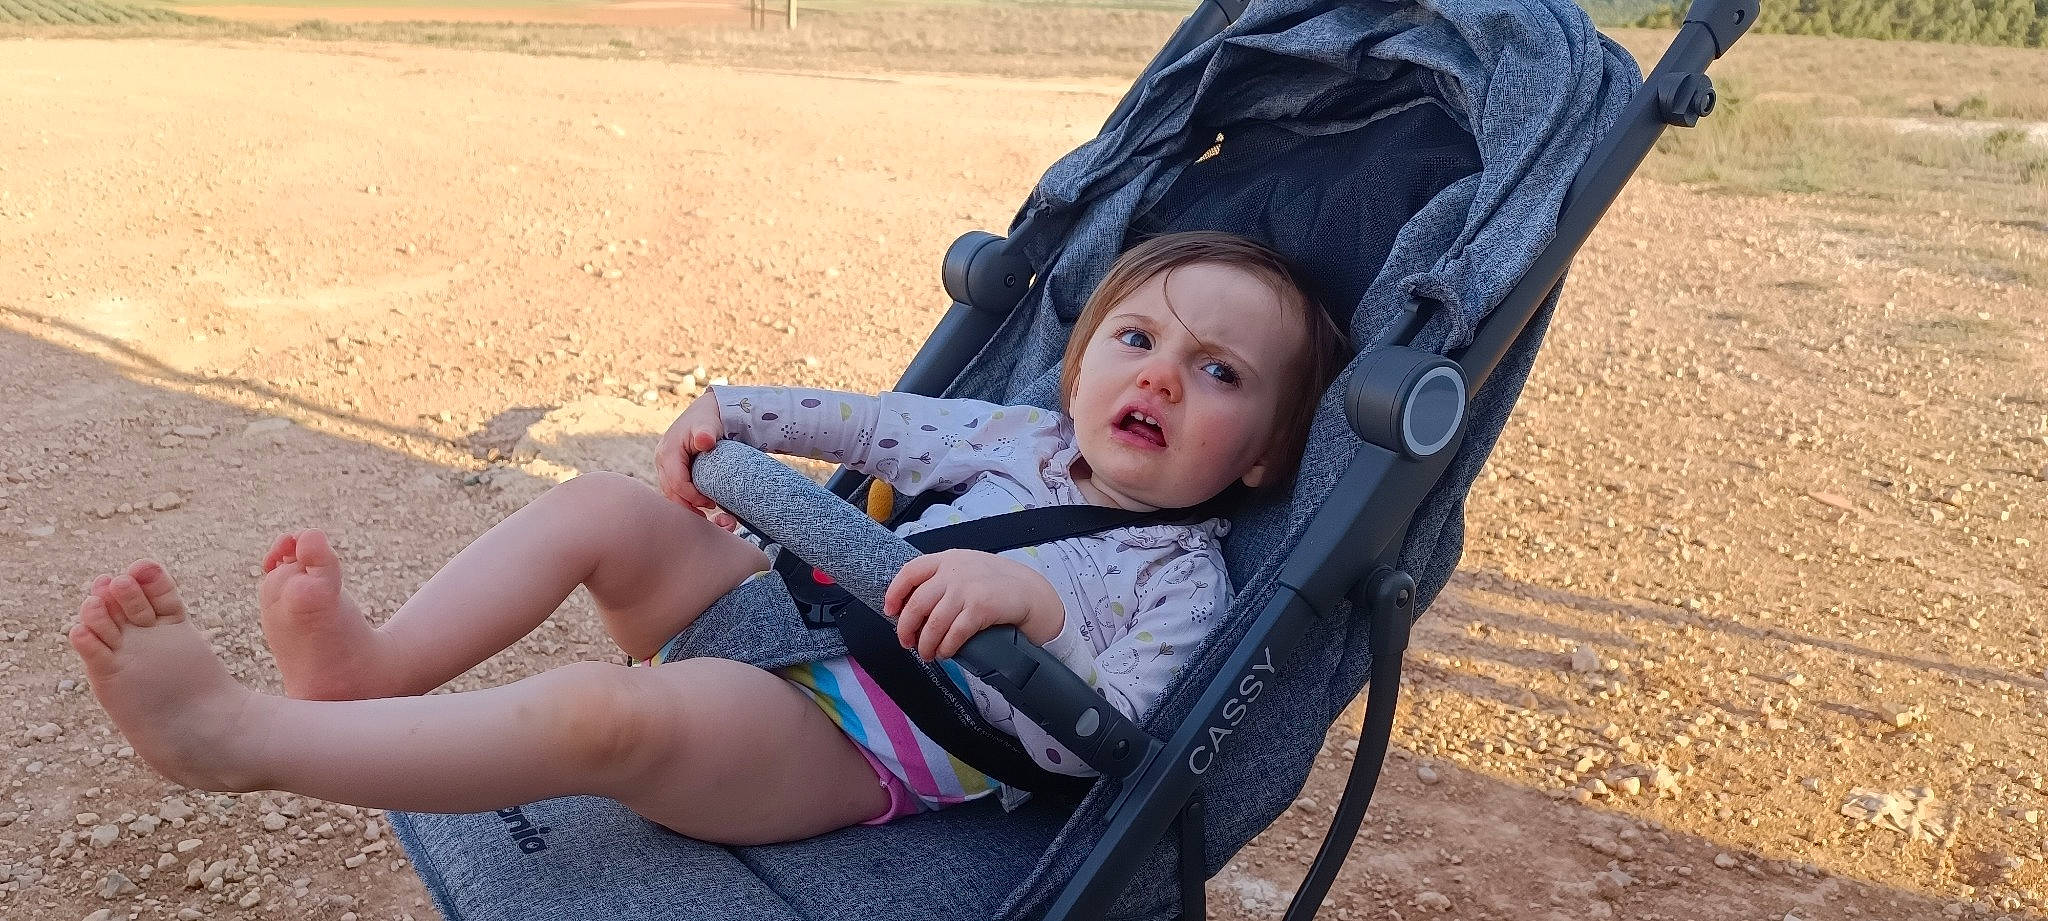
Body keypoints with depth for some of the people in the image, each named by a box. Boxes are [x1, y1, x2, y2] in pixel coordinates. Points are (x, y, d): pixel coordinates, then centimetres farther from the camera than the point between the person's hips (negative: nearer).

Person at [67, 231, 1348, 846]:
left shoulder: (1178, 579, -6)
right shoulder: (1021, 438, 13)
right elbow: (883, 425, 24)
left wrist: (1030, 603, -37)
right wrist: (736, 412, 16)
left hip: (848, 750, -8)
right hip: (782, 605, 8)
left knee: (602, 714, -30)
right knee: (603, 507, -6)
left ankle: (234, 737, -24)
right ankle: (376, 665, -11)